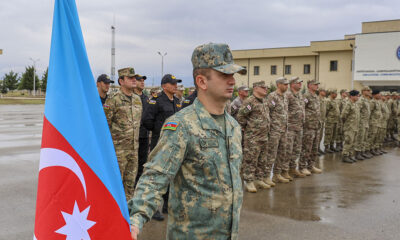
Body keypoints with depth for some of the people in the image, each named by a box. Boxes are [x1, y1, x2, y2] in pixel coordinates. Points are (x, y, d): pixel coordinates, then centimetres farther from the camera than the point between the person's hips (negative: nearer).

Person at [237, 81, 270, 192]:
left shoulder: (264, 101, 15)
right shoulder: (250, 102, -14)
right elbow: (240, 116, -16)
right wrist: (245, 127, -8)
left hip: (264, 136, 9)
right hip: (252, 137, -9)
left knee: (262, 160, 14)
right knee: (250, 160, -5)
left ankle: (260, 179, 24)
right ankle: (249, 182, 0)